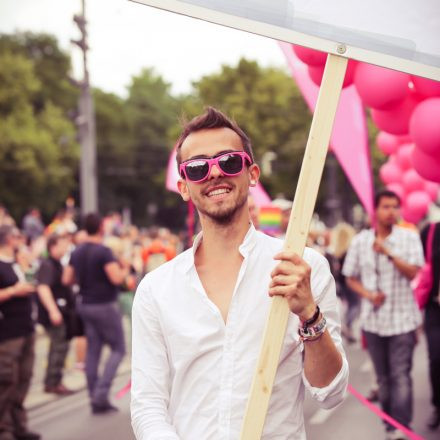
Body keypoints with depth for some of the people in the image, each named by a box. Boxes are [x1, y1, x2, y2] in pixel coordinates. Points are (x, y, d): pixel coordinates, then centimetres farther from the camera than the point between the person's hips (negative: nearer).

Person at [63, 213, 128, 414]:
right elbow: (116, 278, -22)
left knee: (93, 351, 9)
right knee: (118, 349, 2)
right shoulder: (103, 251, -16)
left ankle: (95, 400, 11)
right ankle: (101, 392, -9)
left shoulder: (76, 253, 6)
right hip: (105, 306, -7)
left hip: (86, 306, 7)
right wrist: (124, 271, -2)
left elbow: (66, 279, 9)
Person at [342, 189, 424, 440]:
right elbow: (351, 278, 9)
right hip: (373, 319, 3)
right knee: (383, 376, 10)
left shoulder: (409, 238, -2)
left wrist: (388, 253, -22)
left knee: (400, 375, -8)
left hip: (402, 318, -3)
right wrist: (368, 294, -9)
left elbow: (413, 272, -11)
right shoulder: (361, 241, 4)